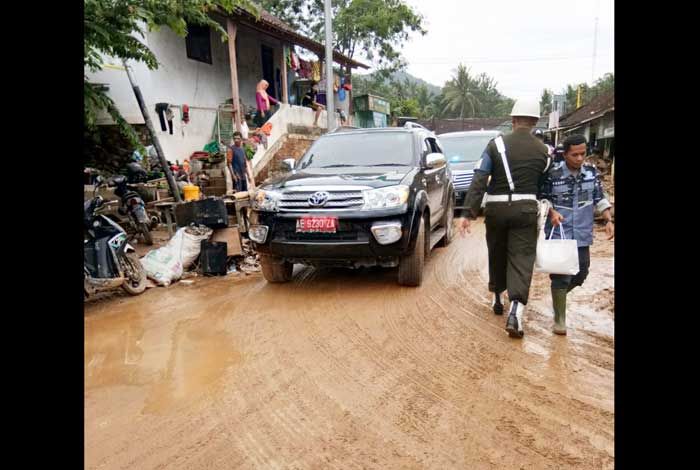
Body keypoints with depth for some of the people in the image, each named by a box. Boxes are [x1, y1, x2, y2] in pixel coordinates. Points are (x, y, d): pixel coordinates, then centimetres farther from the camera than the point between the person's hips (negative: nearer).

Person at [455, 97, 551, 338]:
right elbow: (543, 185, 5)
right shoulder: (543, 151, 2)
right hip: (525, 209, 0)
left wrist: (467, 212, -15)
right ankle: (515, 312, -14)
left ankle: (497, 299, 32)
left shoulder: (496, 145, -4)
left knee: (497, 255, 17)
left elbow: (479, 181, -12)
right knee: (522, 259, 0)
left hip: (497, 208, 1)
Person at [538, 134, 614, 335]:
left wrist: (608, 220, -2)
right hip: (559, 232, -4)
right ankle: (559, 320, 8)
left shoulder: (591, 172, 2)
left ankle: (559, 294, 41)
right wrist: (552, 212, -17)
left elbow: (600, 198, 8)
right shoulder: (552, 174, -11)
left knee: (581, 273, 11)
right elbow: (542, 197, 0)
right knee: (561, 275, -4)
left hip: (582, 234, 5)